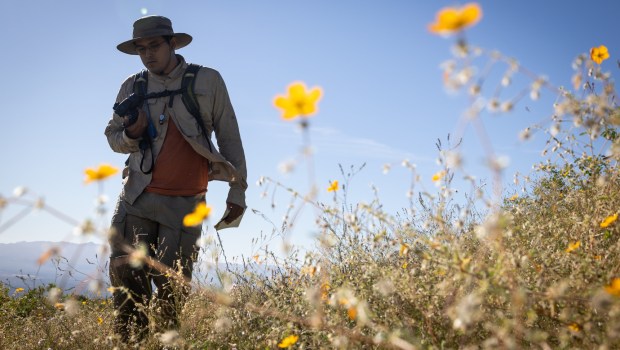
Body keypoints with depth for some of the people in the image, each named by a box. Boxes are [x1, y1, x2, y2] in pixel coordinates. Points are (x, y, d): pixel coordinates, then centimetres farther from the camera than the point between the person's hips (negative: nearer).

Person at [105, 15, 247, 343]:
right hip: (136, 197, 3)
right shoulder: (132, 87, 8)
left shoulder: (208, 81, 1)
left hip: (184, 202, -2)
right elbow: (112, 136, 17)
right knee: (126, 276, -3)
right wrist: (130, 135, -7)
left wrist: (237, 189, 1)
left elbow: (229, 138, 4)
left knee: (171, 284, -1)